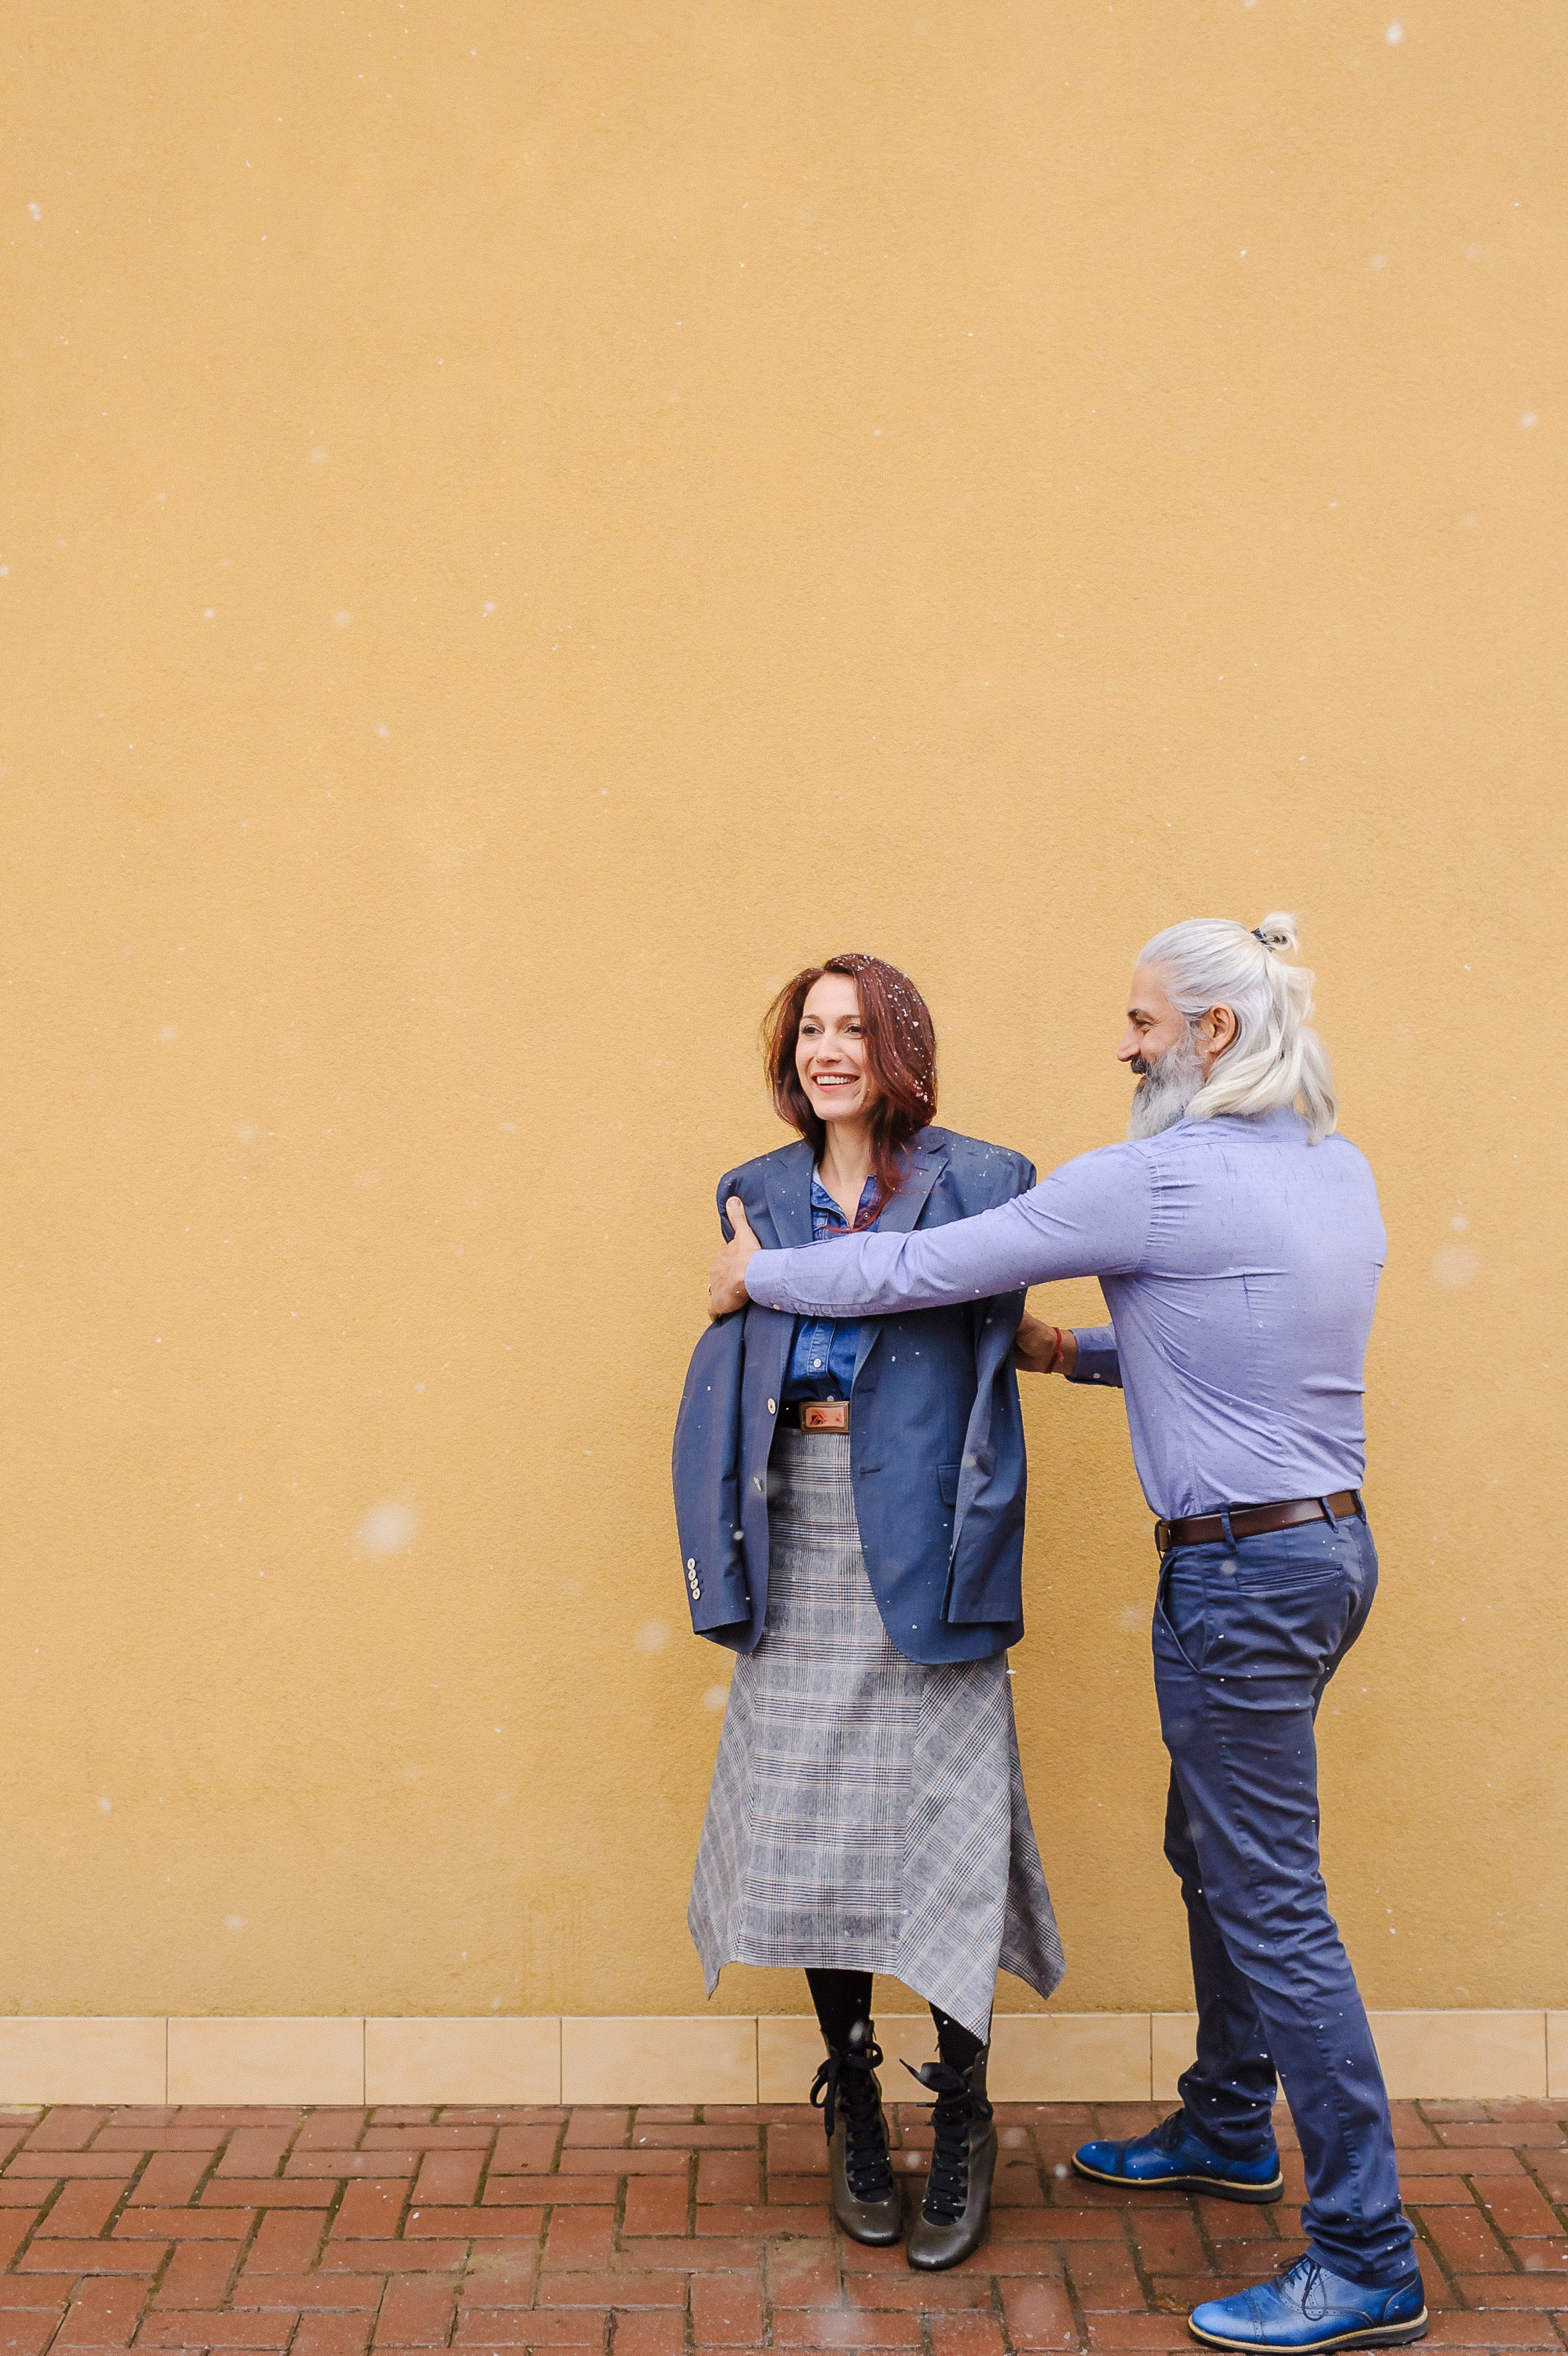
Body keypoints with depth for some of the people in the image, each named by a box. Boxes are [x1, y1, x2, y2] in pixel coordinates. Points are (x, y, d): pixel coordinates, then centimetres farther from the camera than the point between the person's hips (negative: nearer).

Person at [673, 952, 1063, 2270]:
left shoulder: (975, 1184, 2)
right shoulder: (759, 1196, 14)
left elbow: (995, 1353, -4)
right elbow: (729, 1372, 12)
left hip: (918, 1540, -3)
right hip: (800, 1539, 4)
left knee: (942, 1823, -2)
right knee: (809, 1825, 7)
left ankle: (962, 2121, 15)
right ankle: (855, 2104, 25)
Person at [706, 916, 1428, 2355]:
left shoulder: (1153, 1180, -18)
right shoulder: (1340, 1172, 8)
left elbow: (917, 1273, -12)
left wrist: (758, 1276, 3)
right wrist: (1077, 1355, 16)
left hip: (1242, 1572, -9)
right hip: (1330, 1541, 9)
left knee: (1272, 1902, -1)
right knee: (1213, 1853, 24)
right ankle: (1229, 2129, 42)